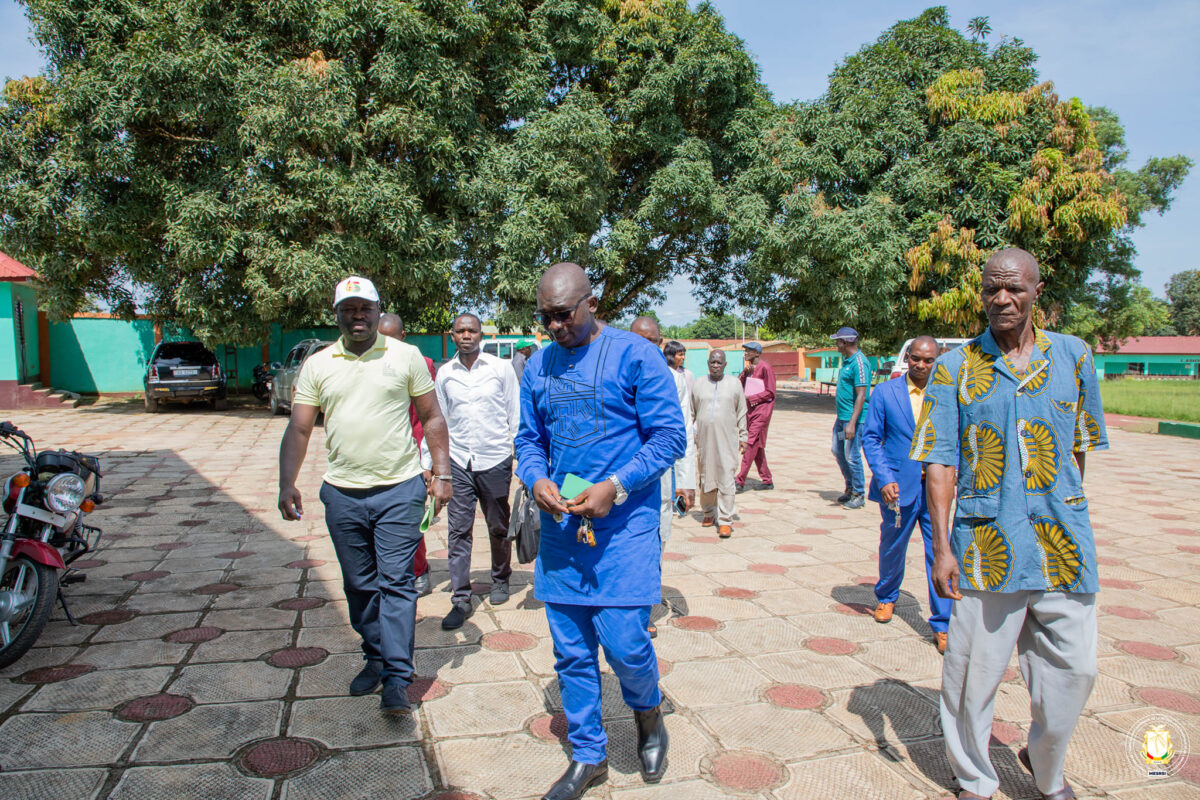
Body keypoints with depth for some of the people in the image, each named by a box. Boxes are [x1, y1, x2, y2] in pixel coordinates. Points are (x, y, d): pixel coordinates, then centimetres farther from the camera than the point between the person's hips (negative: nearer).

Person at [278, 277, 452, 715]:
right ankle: (375, 658, 31)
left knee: (395, 582, -4)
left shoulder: (406, 356, 1)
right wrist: (287, 483, -6)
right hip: (342, 493, 3)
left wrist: (442, 474, -3)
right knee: (360, 585, 13)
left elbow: (432, 418, 4)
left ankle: (397, 679, 0)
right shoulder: (317, 365, 6)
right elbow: (298, 429, 6)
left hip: (400, 489, -3)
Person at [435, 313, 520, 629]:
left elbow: (515, 415, 4)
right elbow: (439, 421, 12)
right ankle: (461, 600, 5)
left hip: (495, 460, -1)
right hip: (457, 461, 2)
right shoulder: (444, 373, 6)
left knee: (499, 528, 12)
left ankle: (500, 580, 35)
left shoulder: (500, 368, 0)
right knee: (458, 530, -2)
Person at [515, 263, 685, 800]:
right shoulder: (538, 365, 9)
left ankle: (647, 714, 29)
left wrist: (615, 486, -19)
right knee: (571, 650, 10)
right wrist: (537, 479, -7)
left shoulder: (634, 355, -6)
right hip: (560, 527, 5)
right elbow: (528, 438, 15)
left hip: (623, 527, -5)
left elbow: (670, 435, -8)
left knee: (624, 642, -6)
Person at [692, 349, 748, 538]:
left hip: (727, 440, -2)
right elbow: (692, 412, 13)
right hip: (704, 439, 2)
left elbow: (741, 414, 10)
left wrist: (743, 437, 8)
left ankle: (725, 521, -4)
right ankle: (709, 512, 29)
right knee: (706, 478, 9)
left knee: (726, 480, -7)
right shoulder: (699, 384, 8)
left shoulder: (735, 385, 6)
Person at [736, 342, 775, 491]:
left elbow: (770, 393, -12)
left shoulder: (765, 368, -9)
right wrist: (744, 373, -3)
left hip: (761, 410, -9)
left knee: (751, 445, -12)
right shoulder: (749, 368, 17)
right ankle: (767, 480, 18)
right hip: (750, 410, 9)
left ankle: (740, 481, -15)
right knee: (757, 447, 10)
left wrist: (751, 398, -14)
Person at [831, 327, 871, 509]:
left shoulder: (859, 362, -17)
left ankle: (859, 495, 9)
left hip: (853, 418, -10)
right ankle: (850, 487, 31)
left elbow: (861, 395, -22)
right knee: (838, 451, 15)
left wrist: (852, 423, -26)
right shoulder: (846, 361, 13)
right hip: (842, 416, 10)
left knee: (852, 456, -4)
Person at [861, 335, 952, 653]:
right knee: (892, 549, 16)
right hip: (898, 487, 0)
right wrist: (885, 479, -11)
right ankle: (887, 597, 43)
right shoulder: (885, 393, -1)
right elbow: (871, 438, -2)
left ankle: (942, 625, 8)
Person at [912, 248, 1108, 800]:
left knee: (1073, 667, 10)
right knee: (974, 671, 4)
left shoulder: (1073, 356, 7)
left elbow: (1079, 446, 15)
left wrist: (1063, 515, 14)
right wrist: (942, 546, -9)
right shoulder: (954, 369, 1)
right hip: (986, 542, -2)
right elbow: (939, 461, -3)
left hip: (1063, 541, 3)